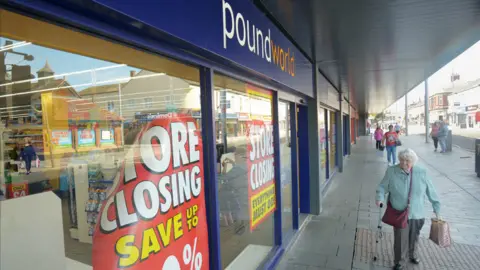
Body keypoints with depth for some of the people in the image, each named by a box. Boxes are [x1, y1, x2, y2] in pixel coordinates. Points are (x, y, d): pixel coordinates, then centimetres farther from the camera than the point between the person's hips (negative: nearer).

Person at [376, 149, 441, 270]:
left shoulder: (421, 173, -7)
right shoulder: (391, 172, -10)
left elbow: (431, 192, 2)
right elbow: (382, 187, -3)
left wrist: (437, 209, 8)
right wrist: (380, 198, -21)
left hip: (417, 213, 2)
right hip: (399, 214, -2)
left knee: (414, 237, 21)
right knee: (400, 239, 2)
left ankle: (412, 254, 48)